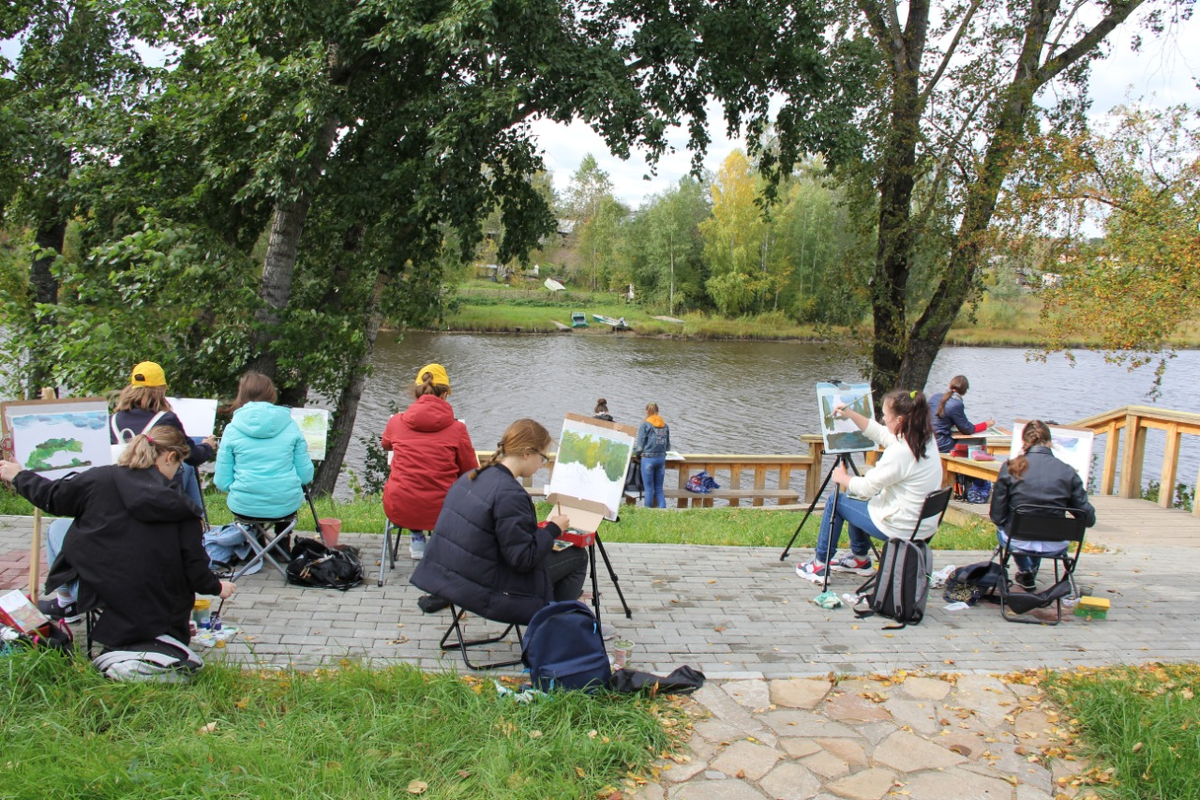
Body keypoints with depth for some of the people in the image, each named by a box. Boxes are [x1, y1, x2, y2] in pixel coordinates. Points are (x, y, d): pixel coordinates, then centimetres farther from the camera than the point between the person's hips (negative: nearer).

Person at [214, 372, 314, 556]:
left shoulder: (232, 429, -6)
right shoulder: (290, 426, -4)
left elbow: (222, 482, -4)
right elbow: (306, 475, -2)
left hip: (245, 507, 0)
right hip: (286, 506, 0)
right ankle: (284, 546, 44)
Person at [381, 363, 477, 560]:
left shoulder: (396, 422, 0)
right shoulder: (457, 428, -7)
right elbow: (471, 473, 3)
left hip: (399, 511, 2)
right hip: (441, 512, -1)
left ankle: (417, 539, 26)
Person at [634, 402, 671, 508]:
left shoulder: (644, 425, -6)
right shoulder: (665, 426, 7)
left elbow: (640, 445, -7)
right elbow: (668, 446, 12)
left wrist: (637, 455, 10)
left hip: (648, 459, -4)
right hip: (662, 458, 4)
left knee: (649, 489, 4)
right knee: (659, 489, 11)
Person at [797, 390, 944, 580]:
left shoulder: (901, 451, -27)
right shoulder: (926, 439, 0)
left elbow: (868, 486, -19)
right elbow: (880, 434, 14)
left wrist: (842, 478, -1)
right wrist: (851, 414, 8)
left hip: (900, 528, -9)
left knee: (836, 500, 7)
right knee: (855, 497, 26)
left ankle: (820, 565, 16)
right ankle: (860, 558, 34)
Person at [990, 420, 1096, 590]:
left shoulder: (1011, 468, -11)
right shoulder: (1068, 472, -8)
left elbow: (997, 516, -8)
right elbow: (1088, 519, -5)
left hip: (1018, 543, -1)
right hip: (1055, 547, 2)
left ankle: (1025, 572, 33)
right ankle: (1031, 572, 45)